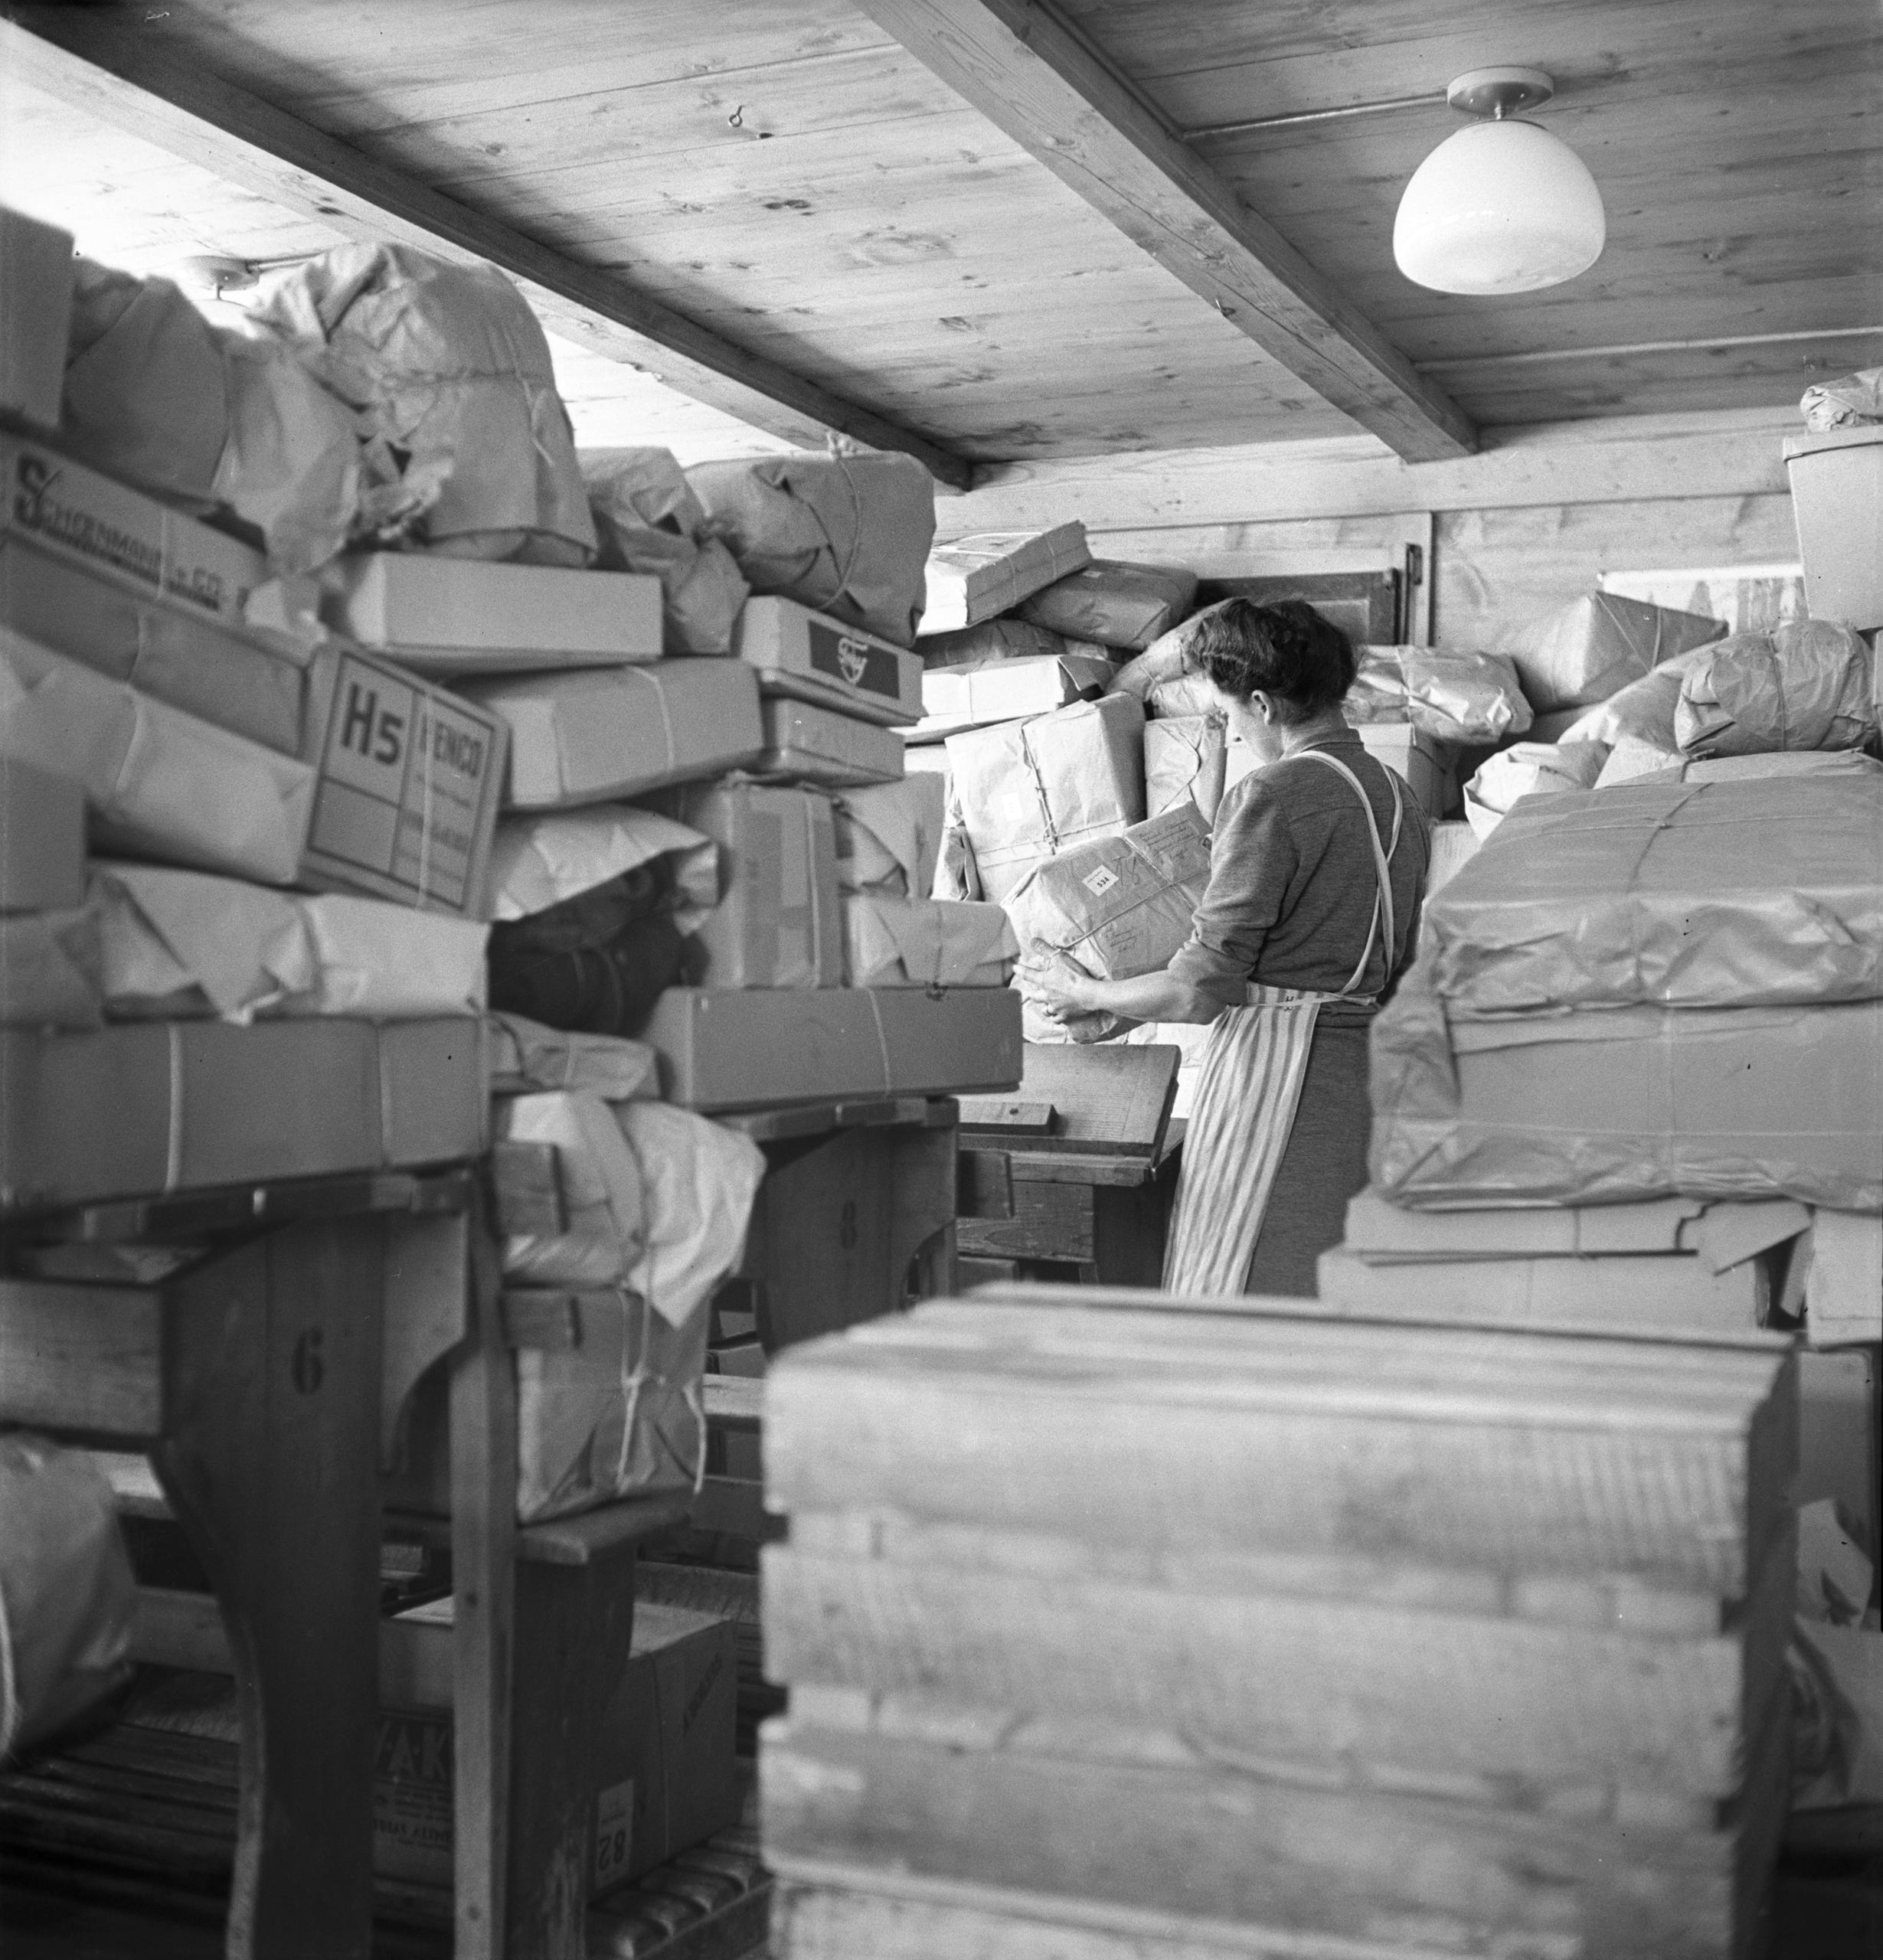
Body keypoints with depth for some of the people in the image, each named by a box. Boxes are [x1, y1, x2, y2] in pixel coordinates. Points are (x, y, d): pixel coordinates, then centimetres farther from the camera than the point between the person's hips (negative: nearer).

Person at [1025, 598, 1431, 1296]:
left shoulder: (1274, 795, -12)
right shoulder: (1400, 799, 11)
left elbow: (1202, 990, -13)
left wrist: (1085, 996, 2)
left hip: (1279, 1073, -8)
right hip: (1371, 1075, 8)